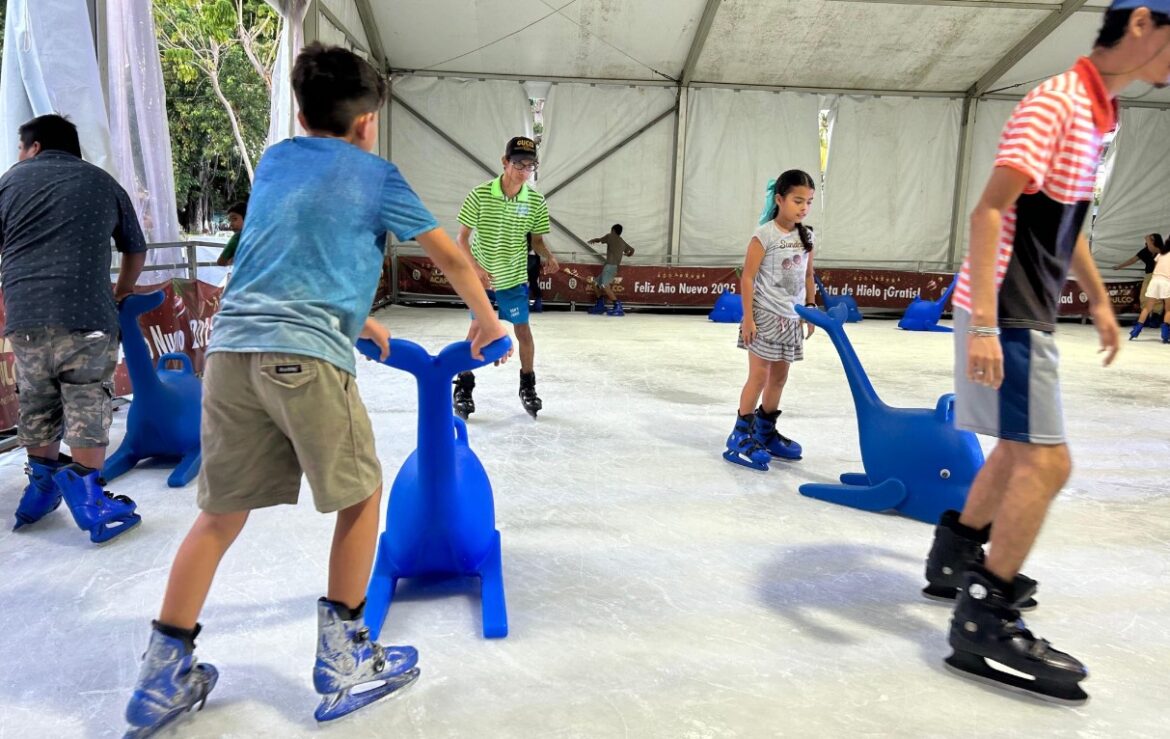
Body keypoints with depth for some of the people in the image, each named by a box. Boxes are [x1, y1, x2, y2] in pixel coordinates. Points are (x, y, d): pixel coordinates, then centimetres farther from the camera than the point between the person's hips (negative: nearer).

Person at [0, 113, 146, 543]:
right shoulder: (103, 183, 15)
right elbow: (136, 251, 22)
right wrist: (121, 293, 38)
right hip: (86, 315, -2)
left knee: (36, 407, 15)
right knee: (88, 409, 1)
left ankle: (42, 490, 28)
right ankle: (88, 500, 0)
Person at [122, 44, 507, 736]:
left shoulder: (275, 160, 22)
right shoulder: (373, 172, 7)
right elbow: (450, 256, 12)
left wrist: (357, 318, 39)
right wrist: (487, 318, 27)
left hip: (232, 347, 6)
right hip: (306, 353, -6)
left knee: (222, 512, 15)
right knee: (362, 496, 11)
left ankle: (164, 676, 22)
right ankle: (343, 661, 18)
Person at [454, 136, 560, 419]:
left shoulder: (536, 201, -8)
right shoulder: (480, 195, -16)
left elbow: (536, 239, 4)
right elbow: (463, 238, -12)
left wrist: (548, 257, -17)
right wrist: (476, 267, -25)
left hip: (514, 277, 2)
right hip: (481, 276, -2)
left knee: (523, 331, 5)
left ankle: (528, 386, 22)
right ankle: (463, 385, 19)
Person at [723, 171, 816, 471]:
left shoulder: (806, 236, 7)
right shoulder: (765, 235, -12)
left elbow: (808, 276, 14)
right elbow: (748, 278, -13)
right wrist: (748, 317, -16)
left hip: (792, 319, 6)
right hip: (765, 315, -6)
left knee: (779, 377, 13)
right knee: (759, 377, -4)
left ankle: (765, 432, 27)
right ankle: (741, 436, 5)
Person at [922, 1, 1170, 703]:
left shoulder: (1097, 110, 14)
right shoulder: (1055, 102, -15)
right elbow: (989, 212, -24)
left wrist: (1099, 299, 29)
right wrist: (984, 324, -30)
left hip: (1031, 313, 10)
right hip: (1005, 314, -10)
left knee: (1020, 449, 19)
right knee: (1046, 461, -9)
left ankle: (957, 555, 35)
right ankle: (985, 625, -1)